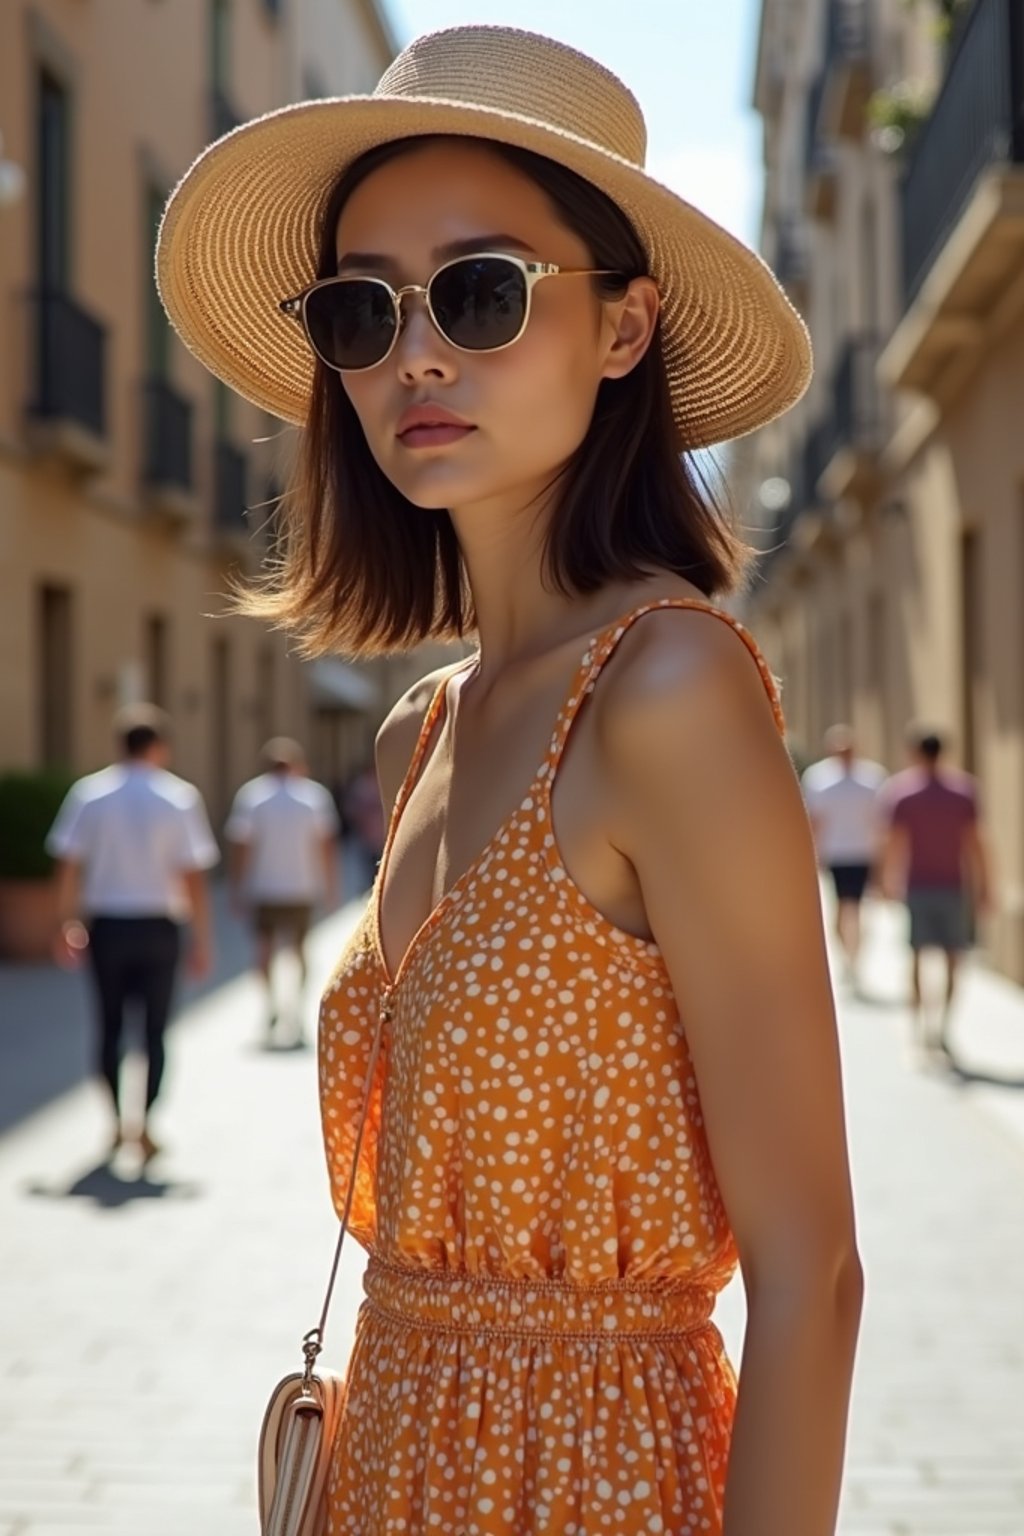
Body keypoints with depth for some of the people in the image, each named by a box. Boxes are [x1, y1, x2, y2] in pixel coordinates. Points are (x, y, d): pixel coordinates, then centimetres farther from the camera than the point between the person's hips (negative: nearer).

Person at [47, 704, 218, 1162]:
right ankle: (145, 1126, 3)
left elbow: (69, 867, -2)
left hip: (106, 925, 1)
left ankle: (117, 1122, 19)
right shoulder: (180, 797, -5)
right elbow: (193, 878, -7)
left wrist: (67, 925, 6)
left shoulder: (90, 793, -1)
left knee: (110, 1025, 14)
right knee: (155, 1029, 8)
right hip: (157, 927, -1)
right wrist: (201, 939, -1)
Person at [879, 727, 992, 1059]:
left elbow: (894, 843, -9)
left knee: (916, 957, 7)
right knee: (952, 958, 8)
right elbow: (975, 843, -3)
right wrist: (984, 886, 2)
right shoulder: (964, 789, -1)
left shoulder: (900, 791, -5)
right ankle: (944, 1025, 1)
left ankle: (920, 1025, 2)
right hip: (953, 885, 1)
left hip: (917, 885, 0)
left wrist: (888, 883, -2)